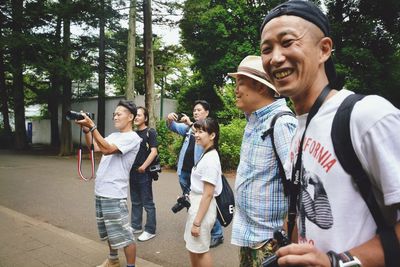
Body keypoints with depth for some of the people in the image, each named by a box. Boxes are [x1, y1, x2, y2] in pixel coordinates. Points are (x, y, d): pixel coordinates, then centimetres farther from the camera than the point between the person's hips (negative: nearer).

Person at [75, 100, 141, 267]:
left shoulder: (132, 138, -12)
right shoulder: (113, 136, 15)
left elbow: (107, 149, -23)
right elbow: (94, 147, 10)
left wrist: (91, 126, -24)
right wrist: (85, 129, -3)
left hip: (114, 195, -9)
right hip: (100, 192, 9)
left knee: (123, 234, 0)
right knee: (109, 231, 23)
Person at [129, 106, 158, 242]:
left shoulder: (150, 132, -7)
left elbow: (154, 152, -15)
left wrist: (144, 166, -21)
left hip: (144, 173, -7)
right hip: (133, 171, 7)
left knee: (147, 203, 2)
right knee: (135, 202, 17)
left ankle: (150, 230, 13)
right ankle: (135, 226, 31)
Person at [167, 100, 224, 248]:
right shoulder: (188, 126, 13)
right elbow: (174, 127, 4)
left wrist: (190, 124, -35)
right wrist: (170, 119, -17)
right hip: (185, 171, 6)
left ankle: (217, 234, 14)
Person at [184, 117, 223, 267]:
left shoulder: (210, 159, -21)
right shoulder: (206, 155, 7)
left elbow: (208, 194, -22)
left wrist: (197, 222, -20)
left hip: (203, 208, -9)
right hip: (197, 205, 9)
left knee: (200, 250, 10)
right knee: (192, 248, 22)